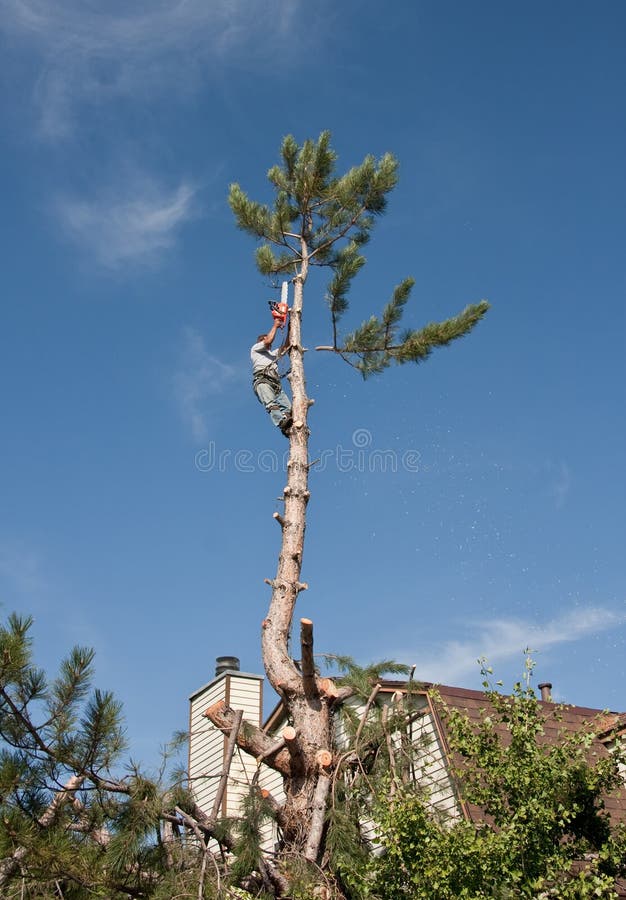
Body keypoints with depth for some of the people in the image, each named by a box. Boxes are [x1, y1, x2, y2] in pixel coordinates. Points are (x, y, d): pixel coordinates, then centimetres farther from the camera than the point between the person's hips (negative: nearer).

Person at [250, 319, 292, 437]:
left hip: (275, 384, 7)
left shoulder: (272, 354, 45)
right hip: (262, 381, -7)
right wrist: (275, 326, 20)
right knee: (271, 405, -31)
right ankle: (282, 423, -54)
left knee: (287, 406, -20)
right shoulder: (255, 348, 25)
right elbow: (268, 341, 8)